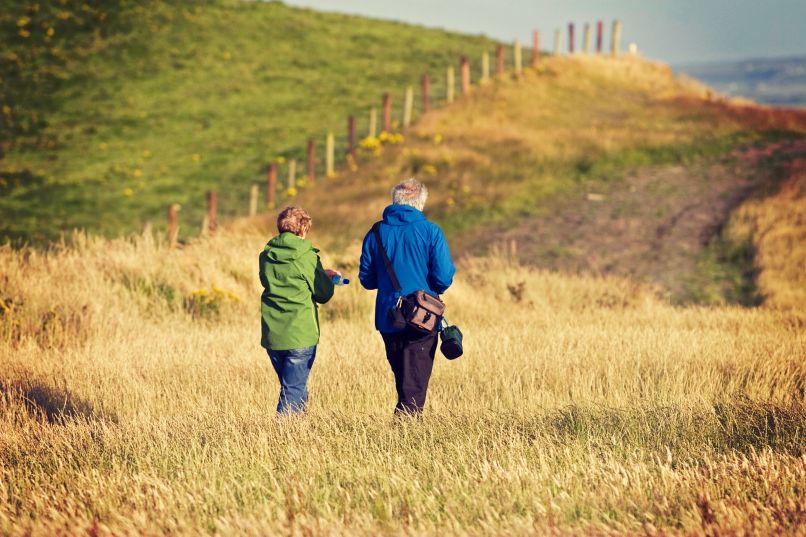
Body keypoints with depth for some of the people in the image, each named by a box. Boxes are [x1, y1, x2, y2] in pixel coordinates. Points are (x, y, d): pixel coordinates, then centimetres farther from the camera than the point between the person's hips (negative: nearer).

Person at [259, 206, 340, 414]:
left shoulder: (266, 255, 5)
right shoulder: (306, 256, -9)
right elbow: (323, 294, -4)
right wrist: (326, 278, 19)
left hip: (272, 335, 5)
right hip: (300, 335, -5)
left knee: (291, 386, 18)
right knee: (294, 391, -4)